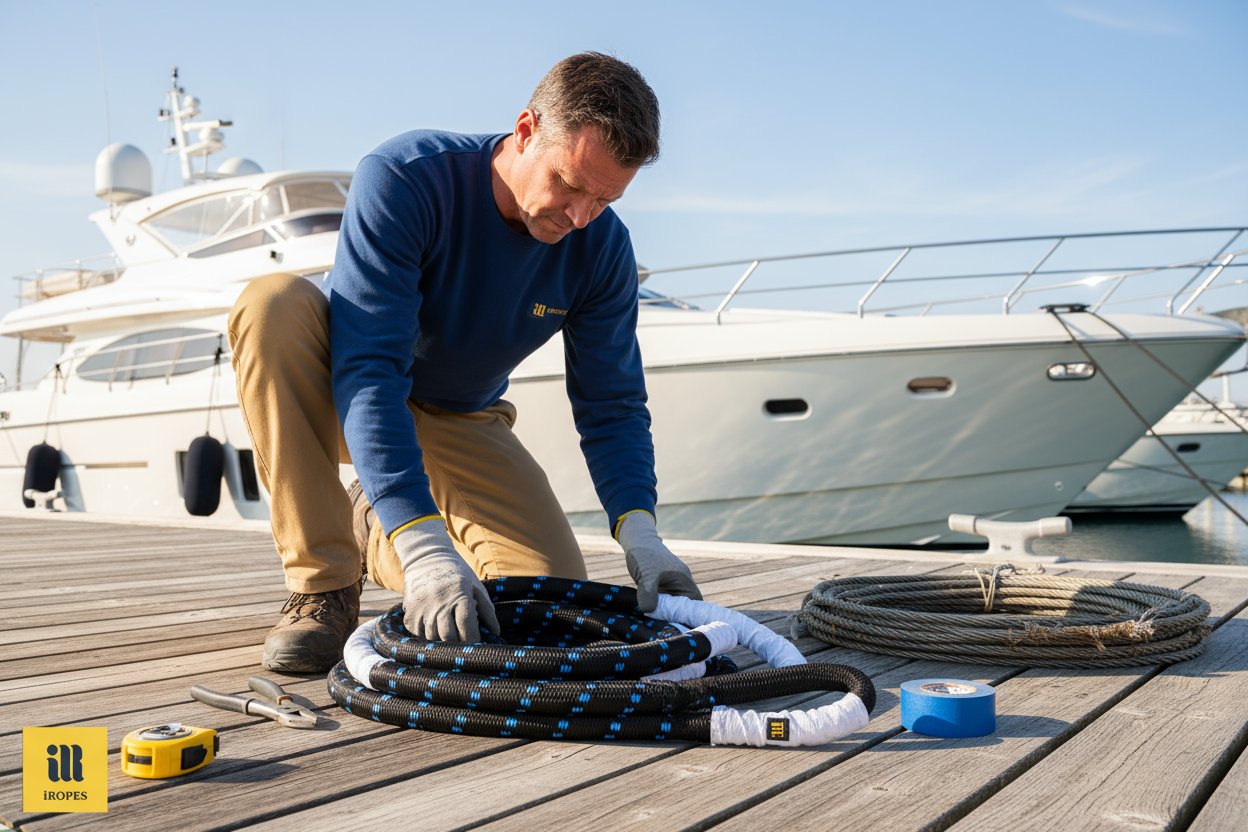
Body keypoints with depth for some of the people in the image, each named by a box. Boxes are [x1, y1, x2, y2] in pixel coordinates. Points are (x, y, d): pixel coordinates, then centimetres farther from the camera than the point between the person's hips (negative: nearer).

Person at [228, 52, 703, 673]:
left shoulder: (602, 247, -16)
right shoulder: (404, 179, -29)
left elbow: (612, 406, -10)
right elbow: (367, 370, -37)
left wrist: (638, 530, -29)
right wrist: (425, 547, -48)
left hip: (459, 423, 3)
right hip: (345, 404, -2)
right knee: (273, 300, -35)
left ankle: (374, 537, 14)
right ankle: (324, 584, -23)